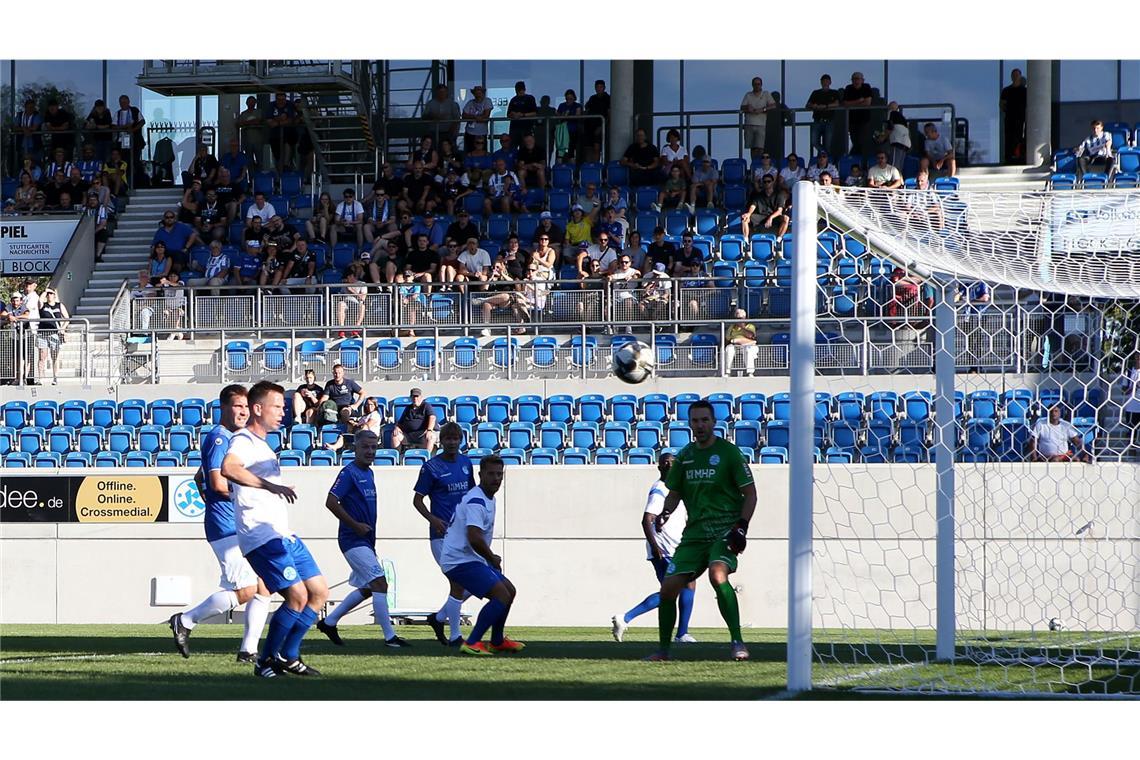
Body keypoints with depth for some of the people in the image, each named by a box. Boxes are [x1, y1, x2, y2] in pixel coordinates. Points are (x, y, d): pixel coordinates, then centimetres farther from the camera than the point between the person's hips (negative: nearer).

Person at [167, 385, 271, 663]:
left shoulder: (236, 439, 19)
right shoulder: (218, 438, -11)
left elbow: (200, 478, 29)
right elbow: (218, 483, -21)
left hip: (242, 526, 10)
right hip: (227, 528, -10)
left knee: (263, 587, 4)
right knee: (244, 590, -12)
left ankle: (249, 650, 7)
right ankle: (184, 621, 0)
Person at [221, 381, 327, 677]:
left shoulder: (261, 444, 20)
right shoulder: (243, 441, -12)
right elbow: (228, 468, -35)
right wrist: (270, 486, -40)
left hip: (284, 535, 10)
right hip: (261, 538, -10)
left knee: (319, 591, 7)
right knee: (297, 595, -18)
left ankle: (287, 657, 14)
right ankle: (266, 662, -4)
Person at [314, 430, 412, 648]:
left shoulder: (368, 473, 15)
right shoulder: (349, 473, -12)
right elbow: (331, 502, -19)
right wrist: (356, 525, -18)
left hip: (365, 540, 10)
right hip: (353, 540, -10)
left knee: (366, 588, 15)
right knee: (380, 583, -14)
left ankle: (329, 622, 25)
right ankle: (389, 637, -12)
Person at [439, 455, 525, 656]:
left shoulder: (488, 498, 15)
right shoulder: (476, 501, -20)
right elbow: (474, 538, -31)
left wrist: (490, 557, 17)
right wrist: (492, 558, -15)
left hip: (471, 558, 11)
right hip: (460, 561, -11)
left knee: (509, 591, 19)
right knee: (501, 594, -21)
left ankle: (497, 641, 32)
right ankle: (471, 643, -21)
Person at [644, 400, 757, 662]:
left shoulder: (729, 452, -3)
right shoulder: (685, 456, 11)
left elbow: (750, 493, -2)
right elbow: (674, 493, 21)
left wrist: (741, 525, -15)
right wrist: (666, 512, -1)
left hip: (725, 530, -6)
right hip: (694, 533, 6)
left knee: (718, 575, -32)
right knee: (668, 588, -2)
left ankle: (738, 643, -25)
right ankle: (663, 649, 15)